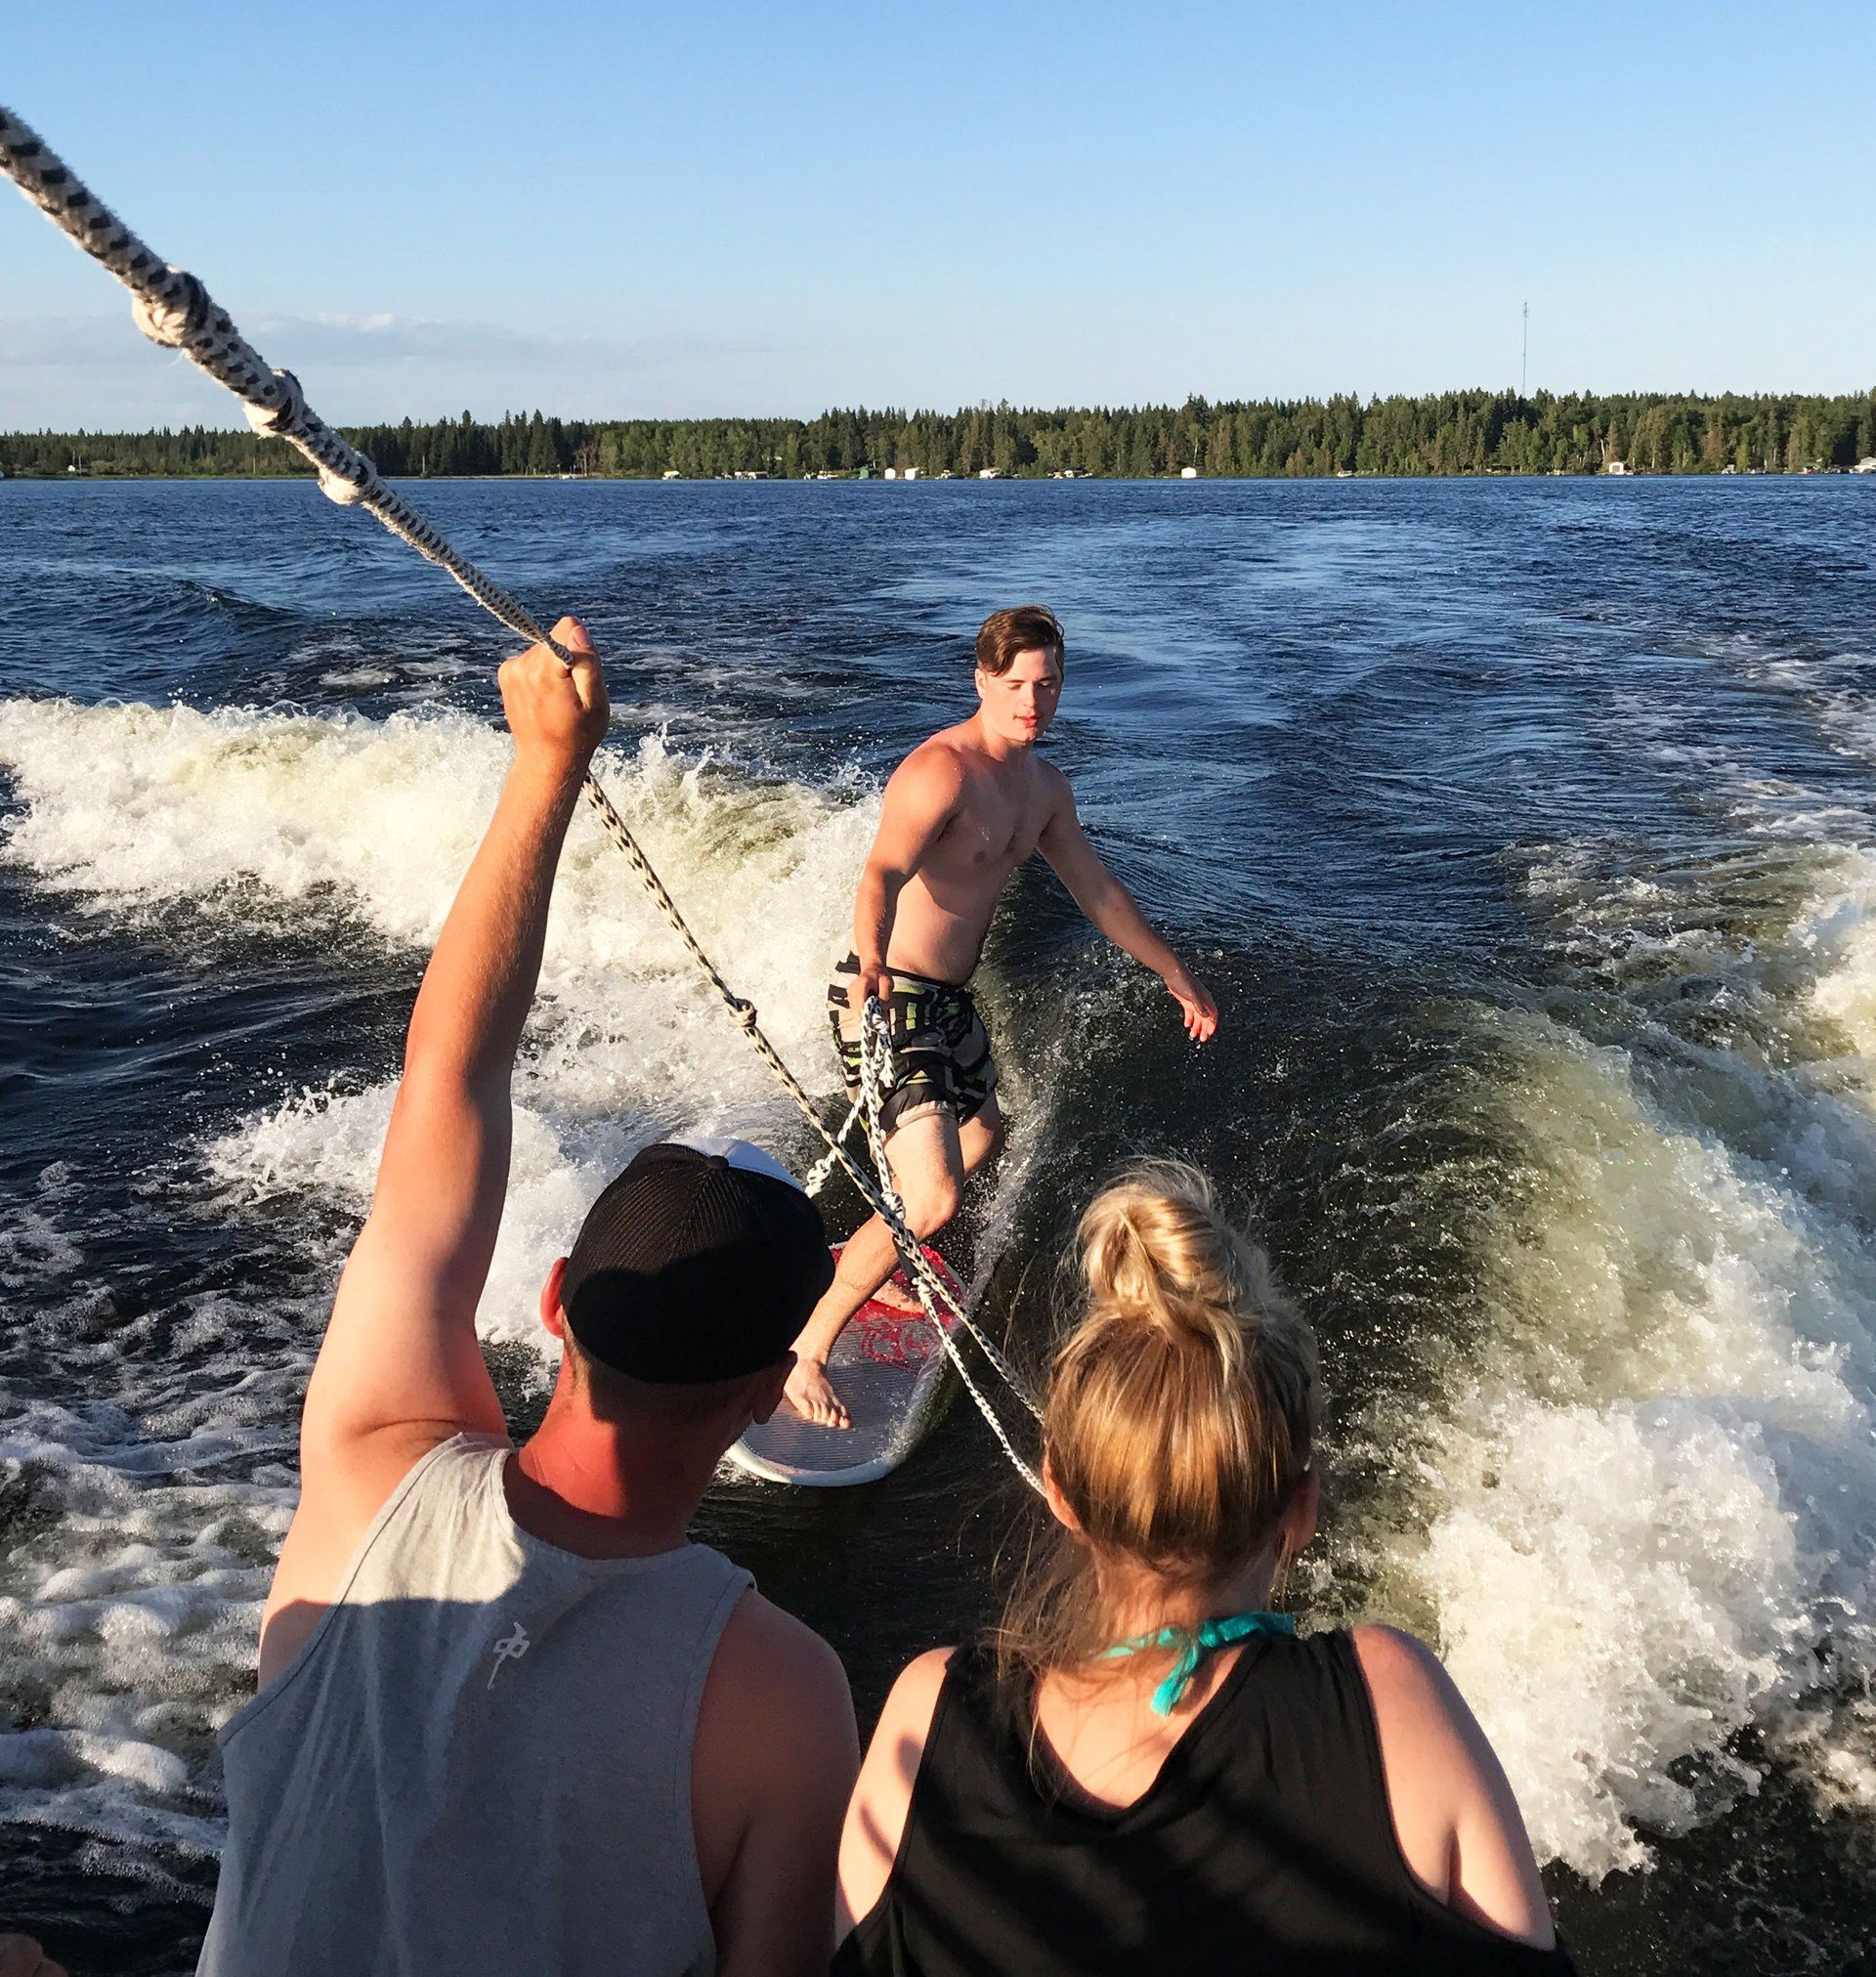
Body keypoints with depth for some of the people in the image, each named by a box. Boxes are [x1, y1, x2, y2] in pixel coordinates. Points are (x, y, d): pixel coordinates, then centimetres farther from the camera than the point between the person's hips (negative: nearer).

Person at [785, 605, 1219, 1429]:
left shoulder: (1044, 787, 8)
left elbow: (1096, 889, 20)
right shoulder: (942, 769, -22)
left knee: (980, 1136, 29)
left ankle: (875, 1275, 50)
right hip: (888, 999, -10)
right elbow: (882, 875, -38)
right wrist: (871, 967, -58)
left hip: (950, 998, 10)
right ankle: (805, 1352, -2)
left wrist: (1173, 972, 27)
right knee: (931, 1200, -18)